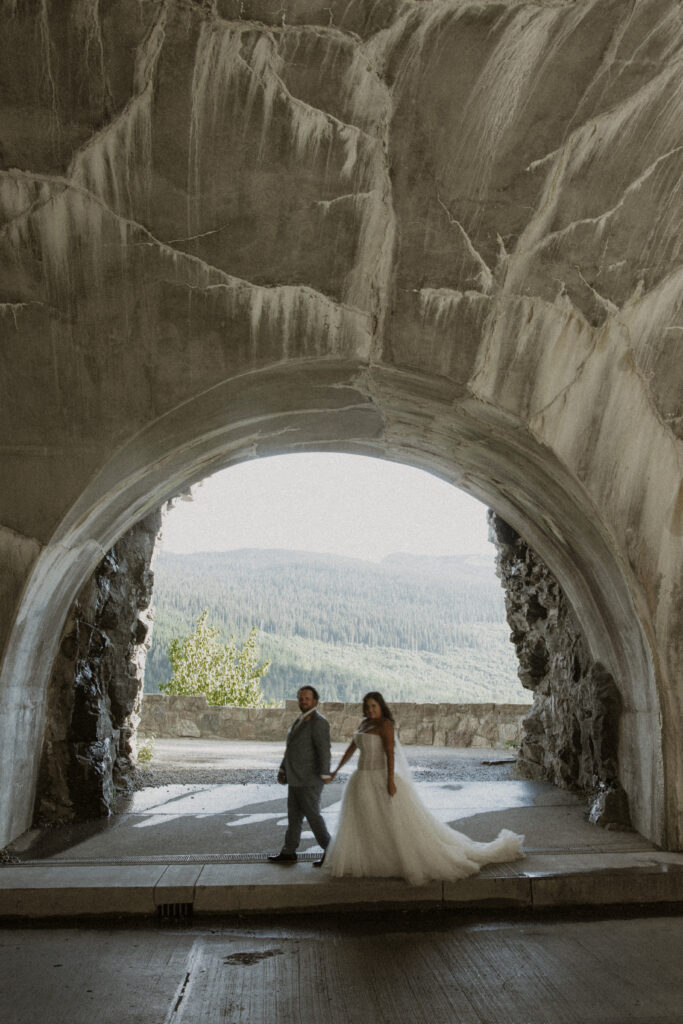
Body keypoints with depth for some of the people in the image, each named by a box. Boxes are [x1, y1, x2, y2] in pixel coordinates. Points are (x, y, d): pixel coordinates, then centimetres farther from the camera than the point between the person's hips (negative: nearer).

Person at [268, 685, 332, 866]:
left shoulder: (318, 722, -15)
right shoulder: (298, 721, 14)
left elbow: (324, 750, -20)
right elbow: (291, 749, 20)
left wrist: (324, 775, -23)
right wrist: (283, 769, 16)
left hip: (309, 779, -9)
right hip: (295, 778, 9)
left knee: (312, 815, -2)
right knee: (294, 816, 14)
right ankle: (288, 852, 23)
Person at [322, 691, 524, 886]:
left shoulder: (385, 724, -13)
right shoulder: (365, 723, 13)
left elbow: (390, 752, -20)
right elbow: (352, 747, 22)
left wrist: (390, 781, -26)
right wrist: (337, 769, 24)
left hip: (382, 780, -8)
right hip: (363, 782, 8)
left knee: (403, 823, -5)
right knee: (360, 827, 14)